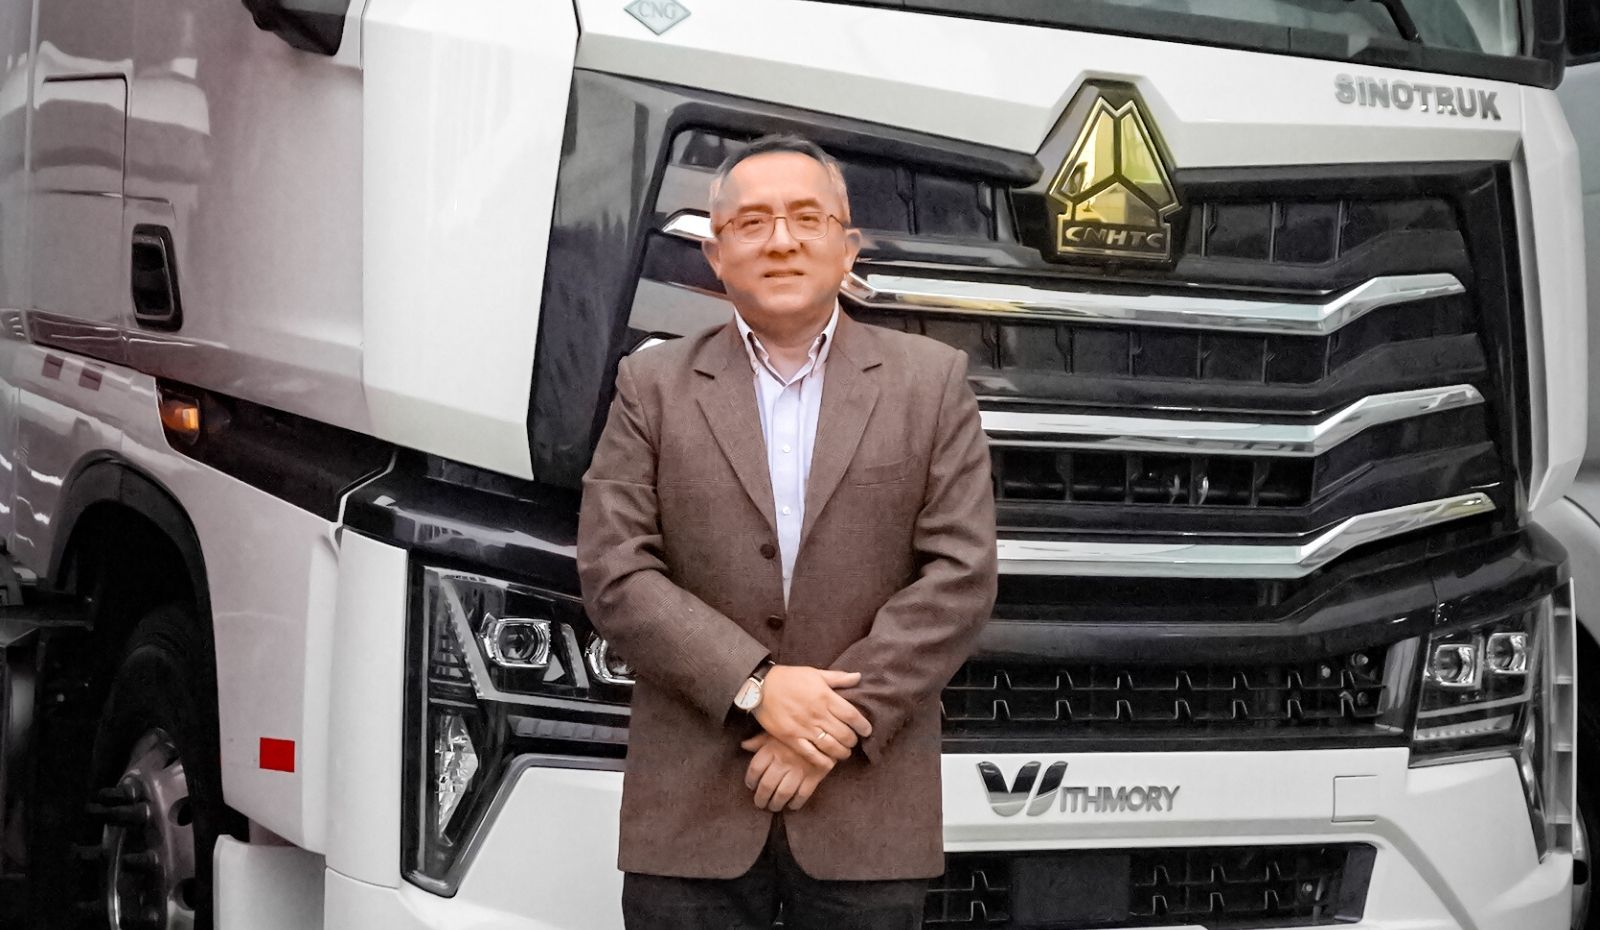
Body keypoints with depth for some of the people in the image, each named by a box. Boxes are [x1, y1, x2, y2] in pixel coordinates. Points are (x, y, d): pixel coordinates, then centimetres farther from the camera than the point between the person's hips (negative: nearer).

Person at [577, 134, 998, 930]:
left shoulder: (931, 382, 5)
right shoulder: (652, 386, 5)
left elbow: (961, 573, -3)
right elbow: (614, 573, -3)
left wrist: (842, 718, -12)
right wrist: (756, 687, -15)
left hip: (868, 809, 0)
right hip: (691, 810, 0)